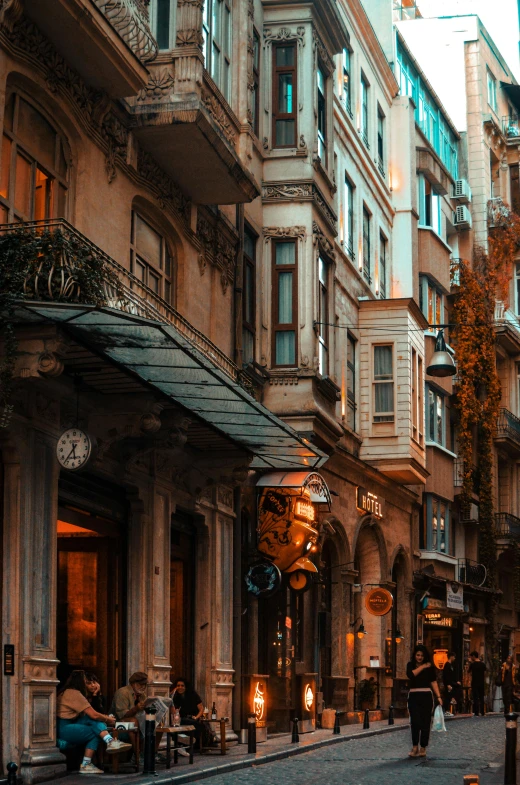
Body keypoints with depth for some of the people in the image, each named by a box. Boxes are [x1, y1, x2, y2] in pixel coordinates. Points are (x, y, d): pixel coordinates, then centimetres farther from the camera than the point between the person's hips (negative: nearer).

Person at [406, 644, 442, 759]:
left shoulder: (429, 667, 4)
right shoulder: (411, 665, 7)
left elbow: (433, 682, -1)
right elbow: (410, 675, -14)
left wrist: (438, 696, -8)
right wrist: (423, 667, -10)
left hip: (426, 696, 0)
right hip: (414, 696, 0)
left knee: (425, 723, 2)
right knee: (415, 721, -10)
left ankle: (423, 748, 10)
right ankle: (415, 747, -2)